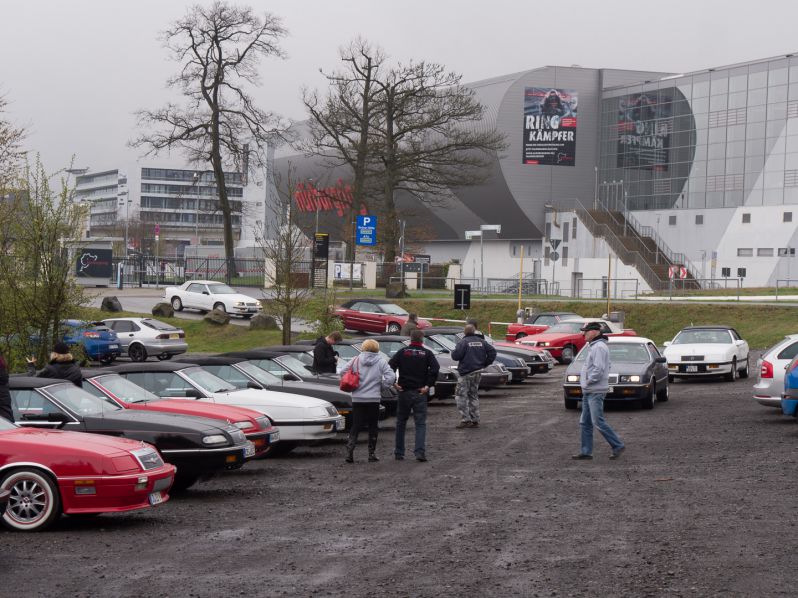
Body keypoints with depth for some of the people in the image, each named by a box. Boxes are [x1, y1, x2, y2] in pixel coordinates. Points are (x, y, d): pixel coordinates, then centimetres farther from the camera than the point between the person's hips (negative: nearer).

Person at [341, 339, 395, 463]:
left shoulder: (356, 360, 2)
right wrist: (381, 387, 4)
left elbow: (343, 372, -1)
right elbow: (390, 377, -11)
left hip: (357, 399, 1)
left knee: (355, 426, 4)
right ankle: (372, 453, 11)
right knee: (372, 427, 10)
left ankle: (349, 450, -10)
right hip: (374, 399, -1)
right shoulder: (381, 362, -2)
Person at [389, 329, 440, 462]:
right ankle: (420, 451, -12)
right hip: (420, 392, -1)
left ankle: (399, 453, 15)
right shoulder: (427, 353, 0)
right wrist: (428, 386, -10)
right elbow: (435, 369, -14)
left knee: (401, 422, 13)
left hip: (404, 391, 1)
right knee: (420, 423, 2)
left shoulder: (402, 352, 3)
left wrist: (394, 383, -4)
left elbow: (390, 366, -8)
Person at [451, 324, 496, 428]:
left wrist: (453, 352, 5)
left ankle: (465, 420, -9)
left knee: (460, 396, -1)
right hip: (478, 372, 7)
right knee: (474, 396, 16)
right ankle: (475, 420, 15)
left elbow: (455, 356, -18)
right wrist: (485, 363, 9)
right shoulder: (481, 341, 7)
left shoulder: (463, 342, -12)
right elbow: (492, 351, 2)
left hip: (466, 373, -7)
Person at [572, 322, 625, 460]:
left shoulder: (599, 347, -15)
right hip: (588, 391, 10)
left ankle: (618, 446, -2)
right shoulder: (593, 346, 18)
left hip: (596, 392, -10)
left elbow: (599, 369, -23)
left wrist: (588, 381, -14)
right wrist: (584, 382, 12)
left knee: (598, 422, -10)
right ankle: (586, 451, 13)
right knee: (585, 423, 10)